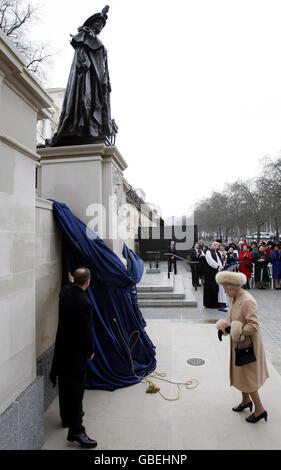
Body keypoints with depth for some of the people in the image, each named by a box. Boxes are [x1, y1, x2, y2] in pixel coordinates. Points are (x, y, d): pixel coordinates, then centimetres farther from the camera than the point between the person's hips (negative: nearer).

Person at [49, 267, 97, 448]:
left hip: (62, 346, 8)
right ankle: (76, 430, 9)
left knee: (65, 384, 23)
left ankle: (67, 417, 42)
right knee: (77, 387, 1)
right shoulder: (85, 303, -28)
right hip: (77, 350, -8)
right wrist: (91, 350, -6)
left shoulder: (66, 290, -7)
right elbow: (87, 331, -20)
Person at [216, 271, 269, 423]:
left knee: (247, 376, 6)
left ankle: (260, 410, 24)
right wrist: (223, 328, -2)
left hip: (247, 345, -9)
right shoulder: (235, 298, 1)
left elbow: (254, 326, -30)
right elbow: (232, 318, 13)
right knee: (240, 373, 22)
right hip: (239, 344, 9)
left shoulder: (247, 301, -28)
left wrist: (235, 330, -27)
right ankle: (246, 401, 43)